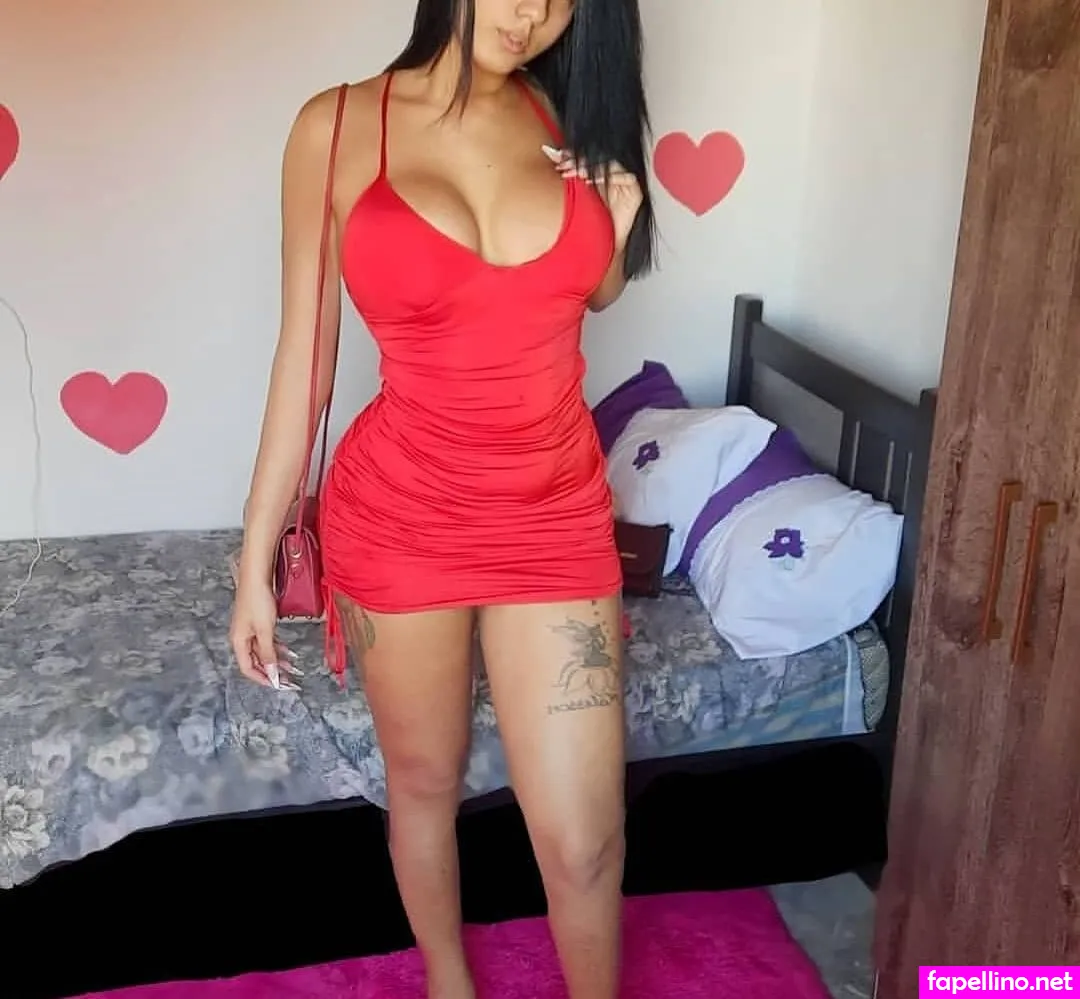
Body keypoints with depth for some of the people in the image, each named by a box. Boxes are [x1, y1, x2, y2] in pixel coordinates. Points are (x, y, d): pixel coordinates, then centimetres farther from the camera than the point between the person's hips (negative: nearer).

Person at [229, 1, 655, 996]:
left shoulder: (566, 116, 2)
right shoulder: (339, 127, -7)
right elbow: (304, 352, -2)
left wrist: (617, 232, -5)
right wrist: (256, 555, -1)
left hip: (556, 516, 2)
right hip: (401, 518, -1)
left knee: (583, 839, 4)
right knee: (424, 783, 20)